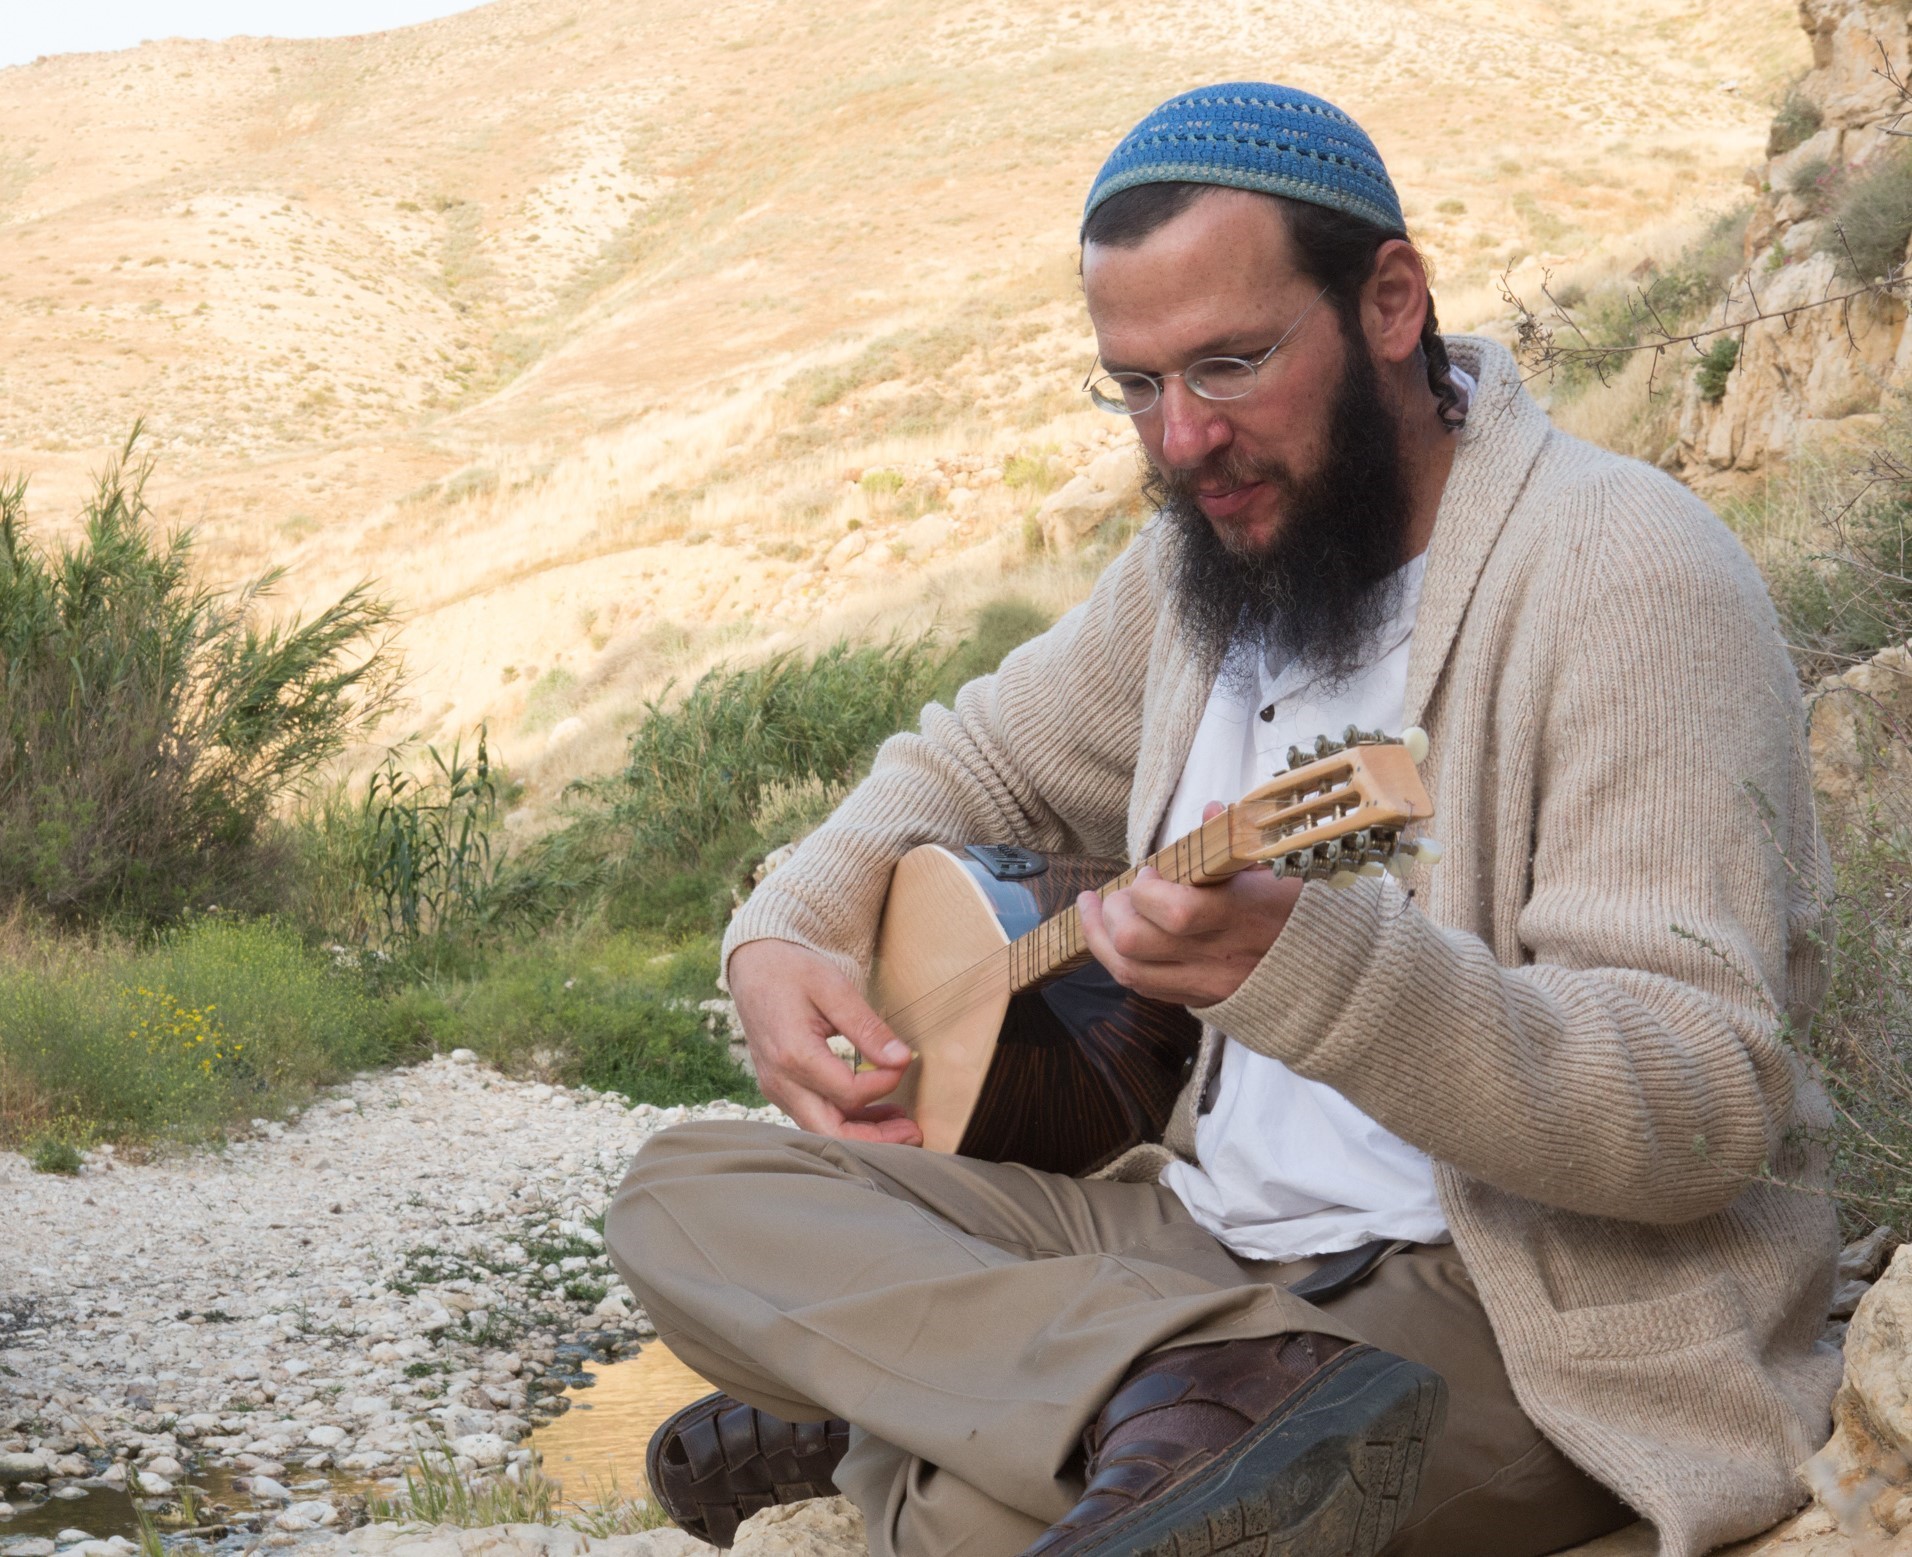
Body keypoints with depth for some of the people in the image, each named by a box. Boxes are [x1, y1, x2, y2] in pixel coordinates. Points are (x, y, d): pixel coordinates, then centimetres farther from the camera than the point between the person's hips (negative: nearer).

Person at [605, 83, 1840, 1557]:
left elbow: (1710, 1107, -26)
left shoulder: (1619, 572, -18)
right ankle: (1198, 1400, -18)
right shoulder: (1213, 551, 8)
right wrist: (785, 938, 1)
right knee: (688, 1189, -8)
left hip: (1520, 1309, -9)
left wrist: (1304, 964, -42)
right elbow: (979, 757, 23)